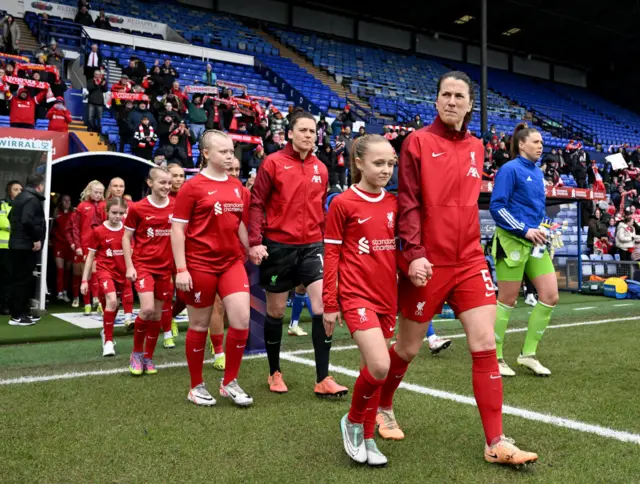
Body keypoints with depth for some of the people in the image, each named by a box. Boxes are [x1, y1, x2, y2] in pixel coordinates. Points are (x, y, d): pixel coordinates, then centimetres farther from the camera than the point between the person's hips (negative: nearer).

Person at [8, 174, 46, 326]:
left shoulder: (20, 197, 17)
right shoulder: (32, 199, -15)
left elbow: (12, 217, 24)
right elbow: (27, 220, -27)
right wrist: (36, 239, -20)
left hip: (17, 244, 10)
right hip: (26, 246, -10)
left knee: (19, 279, 14)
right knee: (22, 280, -6)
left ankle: (22, 312, 21)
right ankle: (17, 316, -3)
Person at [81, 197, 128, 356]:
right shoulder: (98, 231, -9)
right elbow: (90, 256, -2)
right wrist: (84, 280, -3)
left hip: (122, 272, 4)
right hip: (105, 270, -3)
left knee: (112, 304, 16)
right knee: (112, 301, -24)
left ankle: (106, 332, 44)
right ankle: (108, 340, -12)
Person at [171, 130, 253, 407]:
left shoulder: (236, 186, 9)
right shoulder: (192, 187, -8)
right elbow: (177, 229, -9)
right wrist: (181, 269, -13)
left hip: (232, 262, 5)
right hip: (200, 265, -5)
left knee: (242, 320, -5)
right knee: (200, 325, 7)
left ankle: (230, 382, 14)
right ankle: (197, 387, 24)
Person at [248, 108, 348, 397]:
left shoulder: (320, 169, 8)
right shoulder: (273, 163, -4)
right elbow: (256, 203, -6)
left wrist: (324, 240, 16)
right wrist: (255, 241, -15)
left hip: (311, 245, 3)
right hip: (278, 245, -3)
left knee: (323, 307, -9)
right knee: (275, 311, 8)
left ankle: (323, 379, 0)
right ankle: (274, 373, 27)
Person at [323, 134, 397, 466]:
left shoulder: (394, 203, 7)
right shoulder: (342, 203, -8)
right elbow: (331, 255, -5)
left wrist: (403, 295, 13)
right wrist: (329, 304, -6)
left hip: (387, 296, 6)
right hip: (356, 294, -5)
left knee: (375, 369, 11)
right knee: (379, 368, -17)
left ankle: (366, 438, 27)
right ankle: (353, 421, 10)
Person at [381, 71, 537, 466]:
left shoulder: (476, 146, 10)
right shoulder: (418, 141, -6)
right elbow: (408, 203, -11)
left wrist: (473, 245, 15)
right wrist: (413, 252, -20)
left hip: (469, 260, 5)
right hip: (428, 263, -4)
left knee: (485, 345, -1)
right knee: (409, 348, 9)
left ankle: (496, 443, 8)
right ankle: (383, 408, 36)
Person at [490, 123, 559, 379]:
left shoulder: (537, 173, 15)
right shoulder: (510, 169, -9)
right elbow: (496, 206, -16)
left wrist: (539, 229, 10)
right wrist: (525, 230, -19)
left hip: (535, 243, 8)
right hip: (512, 242, -8)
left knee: (550, 297, 2)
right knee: (507, 301, -1)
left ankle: (528, 354, 14)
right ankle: (495, 358, 13)